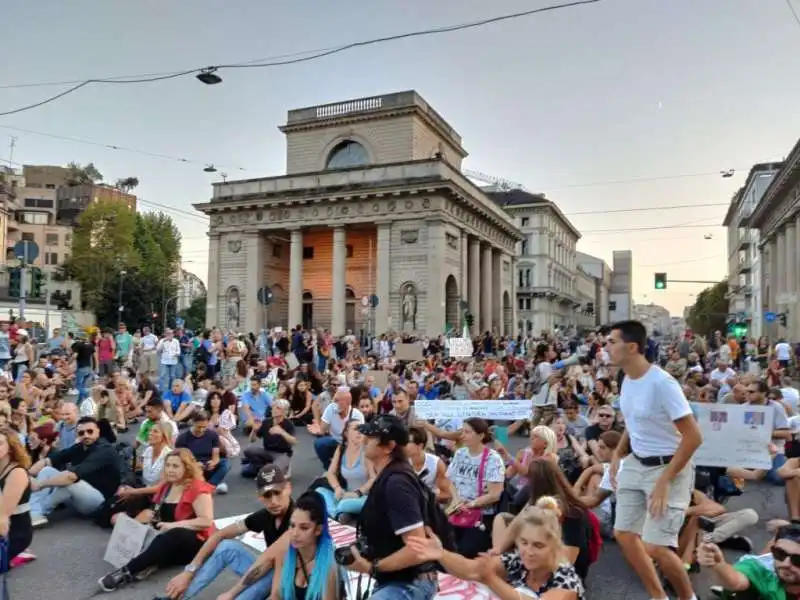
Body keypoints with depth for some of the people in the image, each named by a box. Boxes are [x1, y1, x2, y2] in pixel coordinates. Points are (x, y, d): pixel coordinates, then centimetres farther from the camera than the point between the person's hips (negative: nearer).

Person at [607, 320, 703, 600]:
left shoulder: (662, 383, -25)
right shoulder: (627, 379, 0)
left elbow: (693, 437, -23)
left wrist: (664, 482, -23)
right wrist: (617, 455, 8)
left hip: (668, 467, -8)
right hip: (635, 463, 8)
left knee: (655, 547, -10)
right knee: (624, 533, 11)